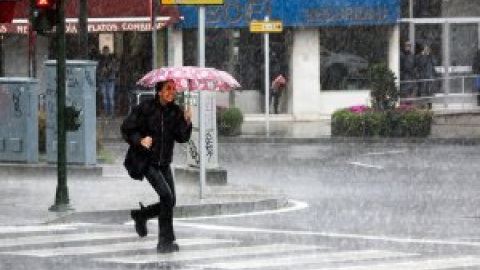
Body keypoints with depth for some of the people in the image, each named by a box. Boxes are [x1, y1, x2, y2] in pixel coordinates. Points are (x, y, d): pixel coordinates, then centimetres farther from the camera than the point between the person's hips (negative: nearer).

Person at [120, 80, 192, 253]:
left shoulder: (175, 111, 2)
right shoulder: (145, 108, -12)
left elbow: (182, 138, -4)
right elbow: (126, 129, -7)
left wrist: (186, 122, -21)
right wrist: (140, 140, -24)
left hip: (163, 163, 6)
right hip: (145, 161, -6)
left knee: (170, 202, 6)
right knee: (167, 196, -19)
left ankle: (140, 215, 37)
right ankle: (165, 242, -12)